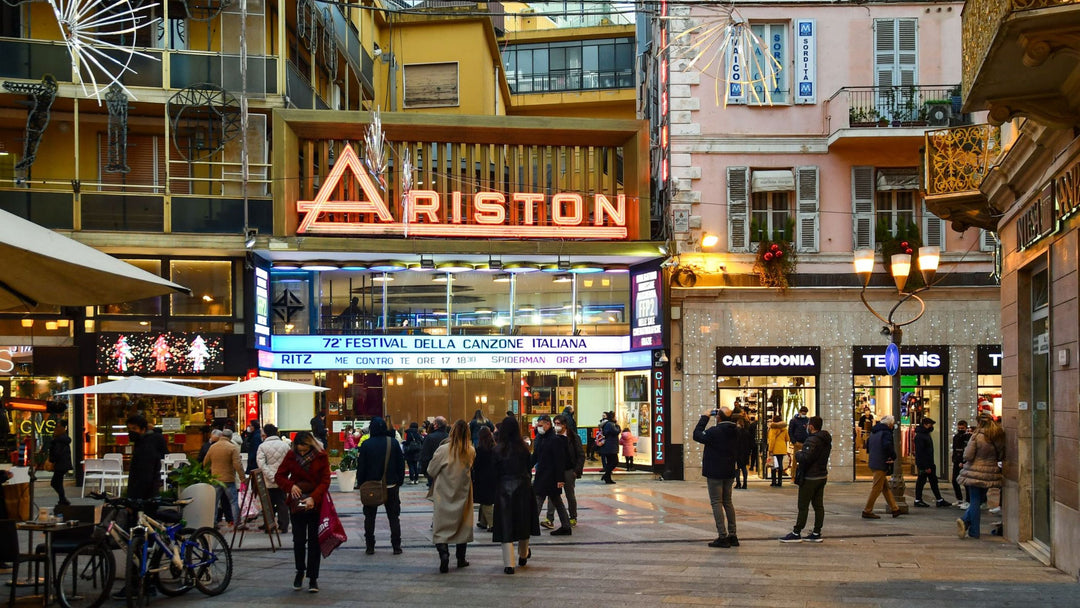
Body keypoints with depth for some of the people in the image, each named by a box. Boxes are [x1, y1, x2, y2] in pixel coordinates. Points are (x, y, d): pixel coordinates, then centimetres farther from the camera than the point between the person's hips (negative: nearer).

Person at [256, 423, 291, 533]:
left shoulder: (262, 446, -6)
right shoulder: (285, 445, 1)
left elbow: (261, 464, -14)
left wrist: (272, 477, -14)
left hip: (269, 482, -1)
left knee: (269, 504, 8)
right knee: (283, 503, 8)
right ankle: (283, 526, 8)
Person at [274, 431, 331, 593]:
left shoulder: (321, 456, -7)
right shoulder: (291, 456, -2)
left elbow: (325, 481, -9)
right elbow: (279, 476, 4)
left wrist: (313, 498, -23)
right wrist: (291, 485, -15)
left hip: (316, 504, -2)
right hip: (297, 503, 2)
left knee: (314, 541, 2)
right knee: (298, 540, 4)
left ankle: (313, 578, 8)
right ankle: (300, 571, 27)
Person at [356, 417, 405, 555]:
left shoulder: (366, 445, -9)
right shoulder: (394, 443, -4)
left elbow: (361, 467, -6)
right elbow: (401, 464, 1)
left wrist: (361, 483, 3)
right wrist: (400, 481, 9)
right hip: (391, 486, 1)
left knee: (370, 517, 10)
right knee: (393, 516, 9)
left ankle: (370, 546, 8)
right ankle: (396, 546, 5)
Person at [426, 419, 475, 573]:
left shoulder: (443, 450, -17)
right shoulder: (471, 451, -8)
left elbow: (431, 471, -7)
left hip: (444, 493, -3)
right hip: (463, 493, 3)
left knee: (441, 527, 2)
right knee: (462, 525, 16)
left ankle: (443, 554, -19)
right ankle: (461, 559, 22)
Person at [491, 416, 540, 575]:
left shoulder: (498, 449, -8)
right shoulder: (523, 447, -4)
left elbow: (494, 472, -4)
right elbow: (529, 468, 2)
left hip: (504, 488, -2)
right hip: (522, 486, 2)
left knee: (506, 525, 1)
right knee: (523, 521, 19)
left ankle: (509, 563, -5)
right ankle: (523, 555, 36)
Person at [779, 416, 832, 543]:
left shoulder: (812, 441, -20)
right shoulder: (826, 440, 10)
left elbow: (805, 458, -30)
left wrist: (798, 454, -10)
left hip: (810, 478, -9)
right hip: (822, 476, 9)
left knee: (803, 506, -3)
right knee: (818, 505, 10)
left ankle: (796, 533, 1)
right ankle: (816, 533, 12)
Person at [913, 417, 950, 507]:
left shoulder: (927, 434, 14)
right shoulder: (919, 436, -17)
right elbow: (920, 453, -21)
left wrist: (931, 464, 16)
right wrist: (926, 467, -22)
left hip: (929, 464, 10)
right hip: (923, 465, -10)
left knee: (934, 481, 11)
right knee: (921, 481, -1)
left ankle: (939, 500, 14)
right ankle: (918, 500, 8)